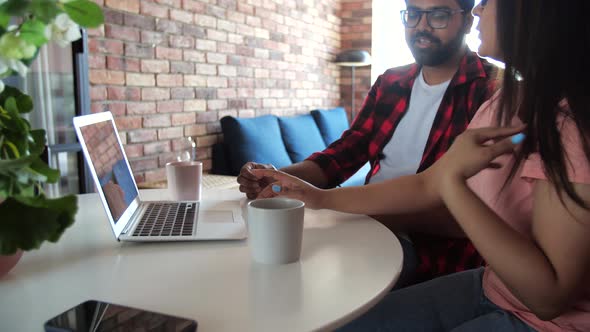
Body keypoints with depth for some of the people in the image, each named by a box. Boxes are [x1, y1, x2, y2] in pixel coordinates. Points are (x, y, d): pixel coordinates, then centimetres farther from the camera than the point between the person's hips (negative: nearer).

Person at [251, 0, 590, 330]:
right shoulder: (505, 105, 3)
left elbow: (549, 296, -26)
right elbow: (426, 185, 8)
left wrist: (453, 179, -31)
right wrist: (322, 198, 3)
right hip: (490, 289, 7)